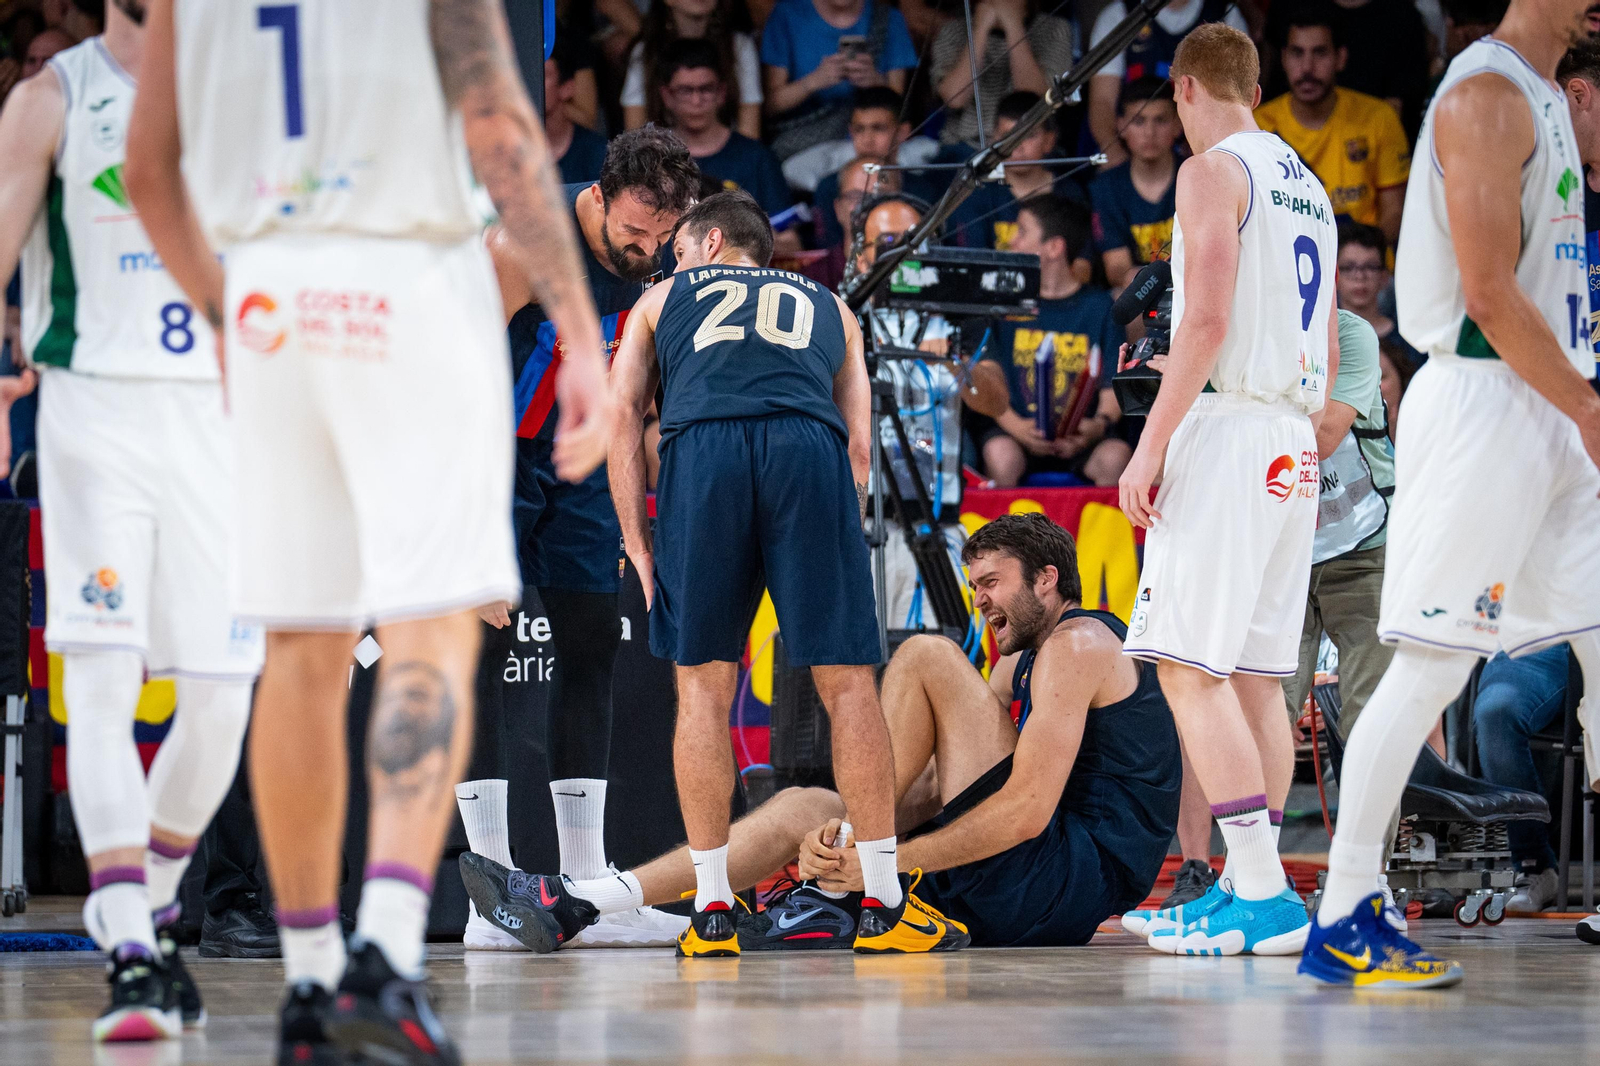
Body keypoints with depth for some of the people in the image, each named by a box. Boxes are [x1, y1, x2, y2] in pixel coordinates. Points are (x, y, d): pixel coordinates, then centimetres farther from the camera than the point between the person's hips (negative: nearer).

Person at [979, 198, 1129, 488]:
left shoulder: (1099, 306, 9)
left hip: (1079, 436, 0)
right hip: (1018, 432, 0)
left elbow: (1114, 384, 3)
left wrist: (1101, 423, -19)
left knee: (1115, 456, -30)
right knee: (999, 454, -33)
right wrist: (1015, 426, -16)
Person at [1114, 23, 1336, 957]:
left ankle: (1266, 898, -19)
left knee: (1190, 668, -11)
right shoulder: (1308, 189, 19)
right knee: (1256, 677, 11)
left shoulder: (1215, 172, -7)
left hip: (1228, 426, -9)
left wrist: (1150, 447, -16)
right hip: (1295, 445, 9)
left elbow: (1207, 321, -17)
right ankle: (1246, 886, 11)